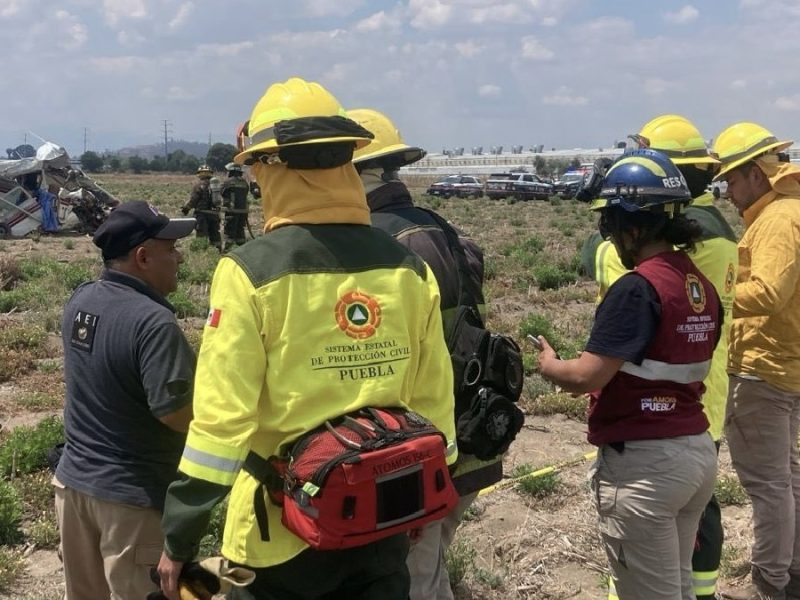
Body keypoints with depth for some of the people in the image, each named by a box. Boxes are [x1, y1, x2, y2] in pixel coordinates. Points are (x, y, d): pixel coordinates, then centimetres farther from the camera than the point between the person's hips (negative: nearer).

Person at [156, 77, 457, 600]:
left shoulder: (252, 272, -16)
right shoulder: (408, 269, -3)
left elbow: (220, 421, -17)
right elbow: (434, 405, 3)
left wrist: (180, 541, -6)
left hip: (284, 533, -3)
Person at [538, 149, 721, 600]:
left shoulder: (637, 288, -20)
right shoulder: (702, 286, 5)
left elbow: (585, 378, -21)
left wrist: (547, 364, -3)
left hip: (643, 463, -8)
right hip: (698, 449, 8)